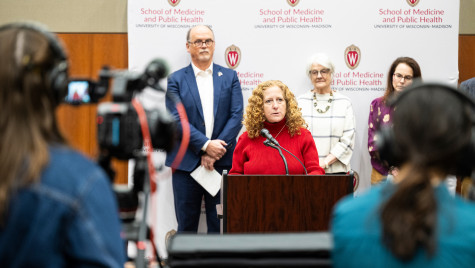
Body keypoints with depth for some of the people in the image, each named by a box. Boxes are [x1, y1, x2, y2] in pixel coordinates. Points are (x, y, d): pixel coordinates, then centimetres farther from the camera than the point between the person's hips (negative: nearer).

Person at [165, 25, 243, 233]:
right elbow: (176, 120, -6)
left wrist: (215, 152, -10)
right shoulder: (176, 80, 5)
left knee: (220, 226, 4)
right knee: (186, 226, 5)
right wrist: (206, 145, -16)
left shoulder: (229, 77, 9)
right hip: (186, 163, -1)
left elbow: (236, 116, 1)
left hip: (222, 162, 1)